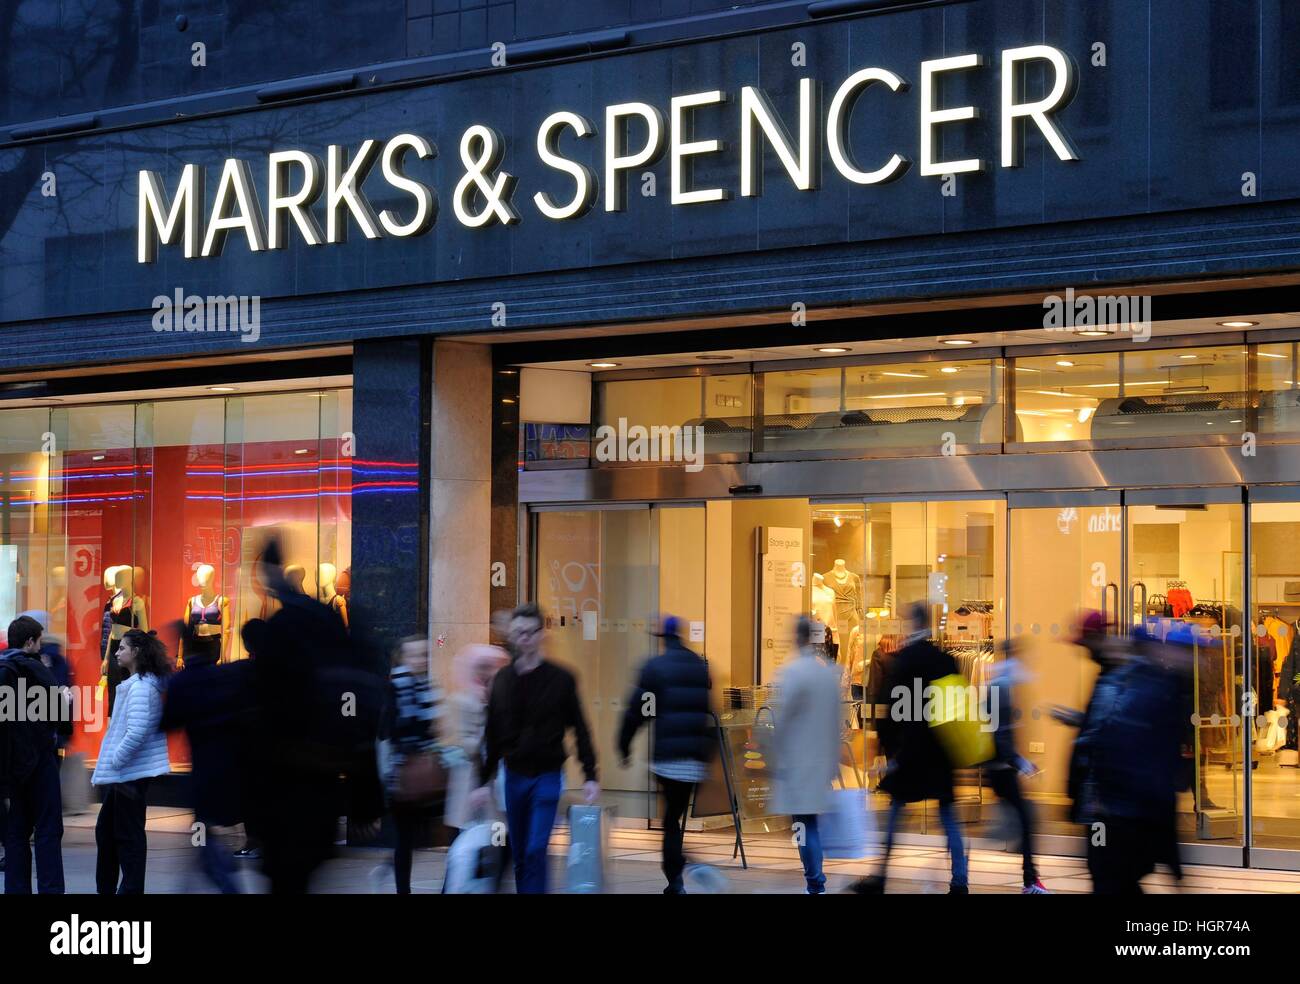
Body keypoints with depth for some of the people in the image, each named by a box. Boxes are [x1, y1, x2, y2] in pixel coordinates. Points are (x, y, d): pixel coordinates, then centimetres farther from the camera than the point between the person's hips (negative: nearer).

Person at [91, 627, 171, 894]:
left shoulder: (141, 686, -18)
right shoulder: (137, 683, 13)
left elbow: (136, 732, -26)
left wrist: (114, 761, -16)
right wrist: (108, 765, 17)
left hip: (129, 773, -10)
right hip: (122, 772, 10)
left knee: (128, 835, -2)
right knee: (106, 830, 17)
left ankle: (130, 889, 6)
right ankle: (106, 889, 26)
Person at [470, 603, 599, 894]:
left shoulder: (561, 679, -3)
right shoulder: (502, 680, 5)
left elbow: (580, 730, 0)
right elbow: (492, 736, 9)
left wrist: (590, 776, -5)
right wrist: (483, 781, 7)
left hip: (547, 776, -3)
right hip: (514, 776, 3)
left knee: (536, 850, -12)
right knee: (519, 854, 8)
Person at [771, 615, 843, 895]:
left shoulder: (792, 671, -14)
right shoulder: (831, 671, 5)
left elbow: (781, 721, -11)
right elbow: (836, 720, 10)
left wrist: (776, 758, 0)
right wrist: (834, 761, 15)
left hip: (797, 764, -6)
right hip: (822, 762, 6)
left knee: (804, 824, -2)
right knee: (811, 823, 15)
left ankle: (816, 885, -3)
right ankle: (816, 880, 19)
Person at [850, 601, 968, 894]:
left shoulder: (904, 658, -9)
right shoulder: (946, 659, 6)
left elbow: (893, 709, -11)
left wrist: (888, 749, -7)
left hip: (910, 747, -5)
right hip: (942, 749, 5)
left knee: (895, 809, 4)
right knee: (948, 814, 7)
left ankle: (879, 878, 8)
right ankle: (959, 882, 4)